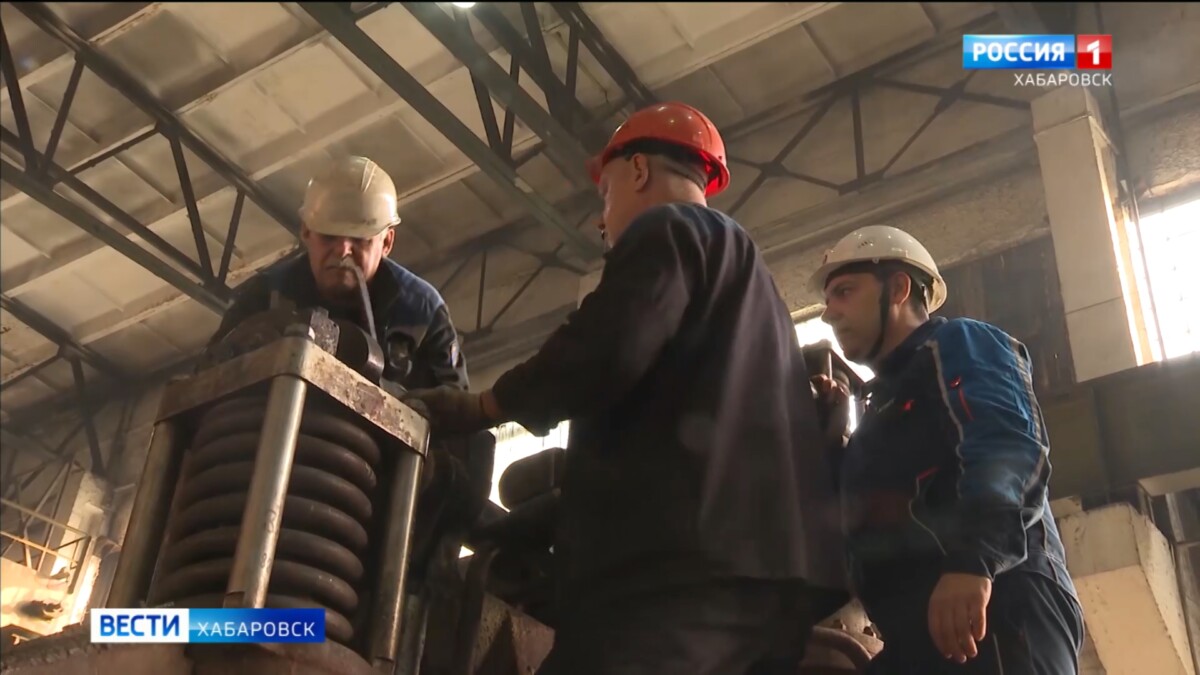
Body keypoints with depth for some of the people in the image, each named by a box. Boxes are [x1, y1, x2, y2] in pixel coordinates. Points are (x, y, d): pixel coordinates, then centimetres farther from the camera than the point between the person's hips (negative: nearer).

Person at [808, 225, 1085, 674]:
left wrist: (974, 558, -31)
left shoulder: (954, 346, 8)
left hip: (992, 607, -9)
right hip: (920, 634, 9)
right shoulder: (889, 400, 35)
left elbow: (1008, 446, -15)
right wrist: (833, 439, 22)